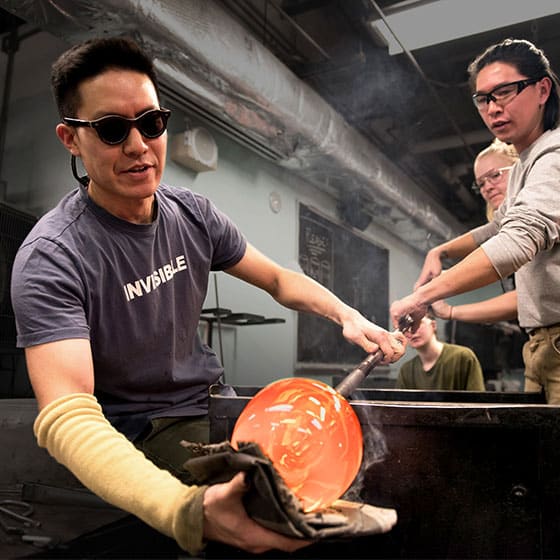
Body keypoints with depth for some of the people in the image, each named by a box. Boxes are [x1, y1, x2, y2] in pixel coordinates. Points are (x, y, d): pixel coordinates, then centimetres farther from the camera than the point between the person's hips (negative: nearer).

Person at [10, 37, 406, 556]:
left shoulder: (192, 214, -2)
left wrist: (347, 316, -10)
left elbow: (279, 279, 9)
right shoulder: (51, 258, -22)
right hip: (138, 435, -6)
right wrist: (186, 511, -49)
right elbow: (65, 415, -34)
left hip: (210, 397, 6)